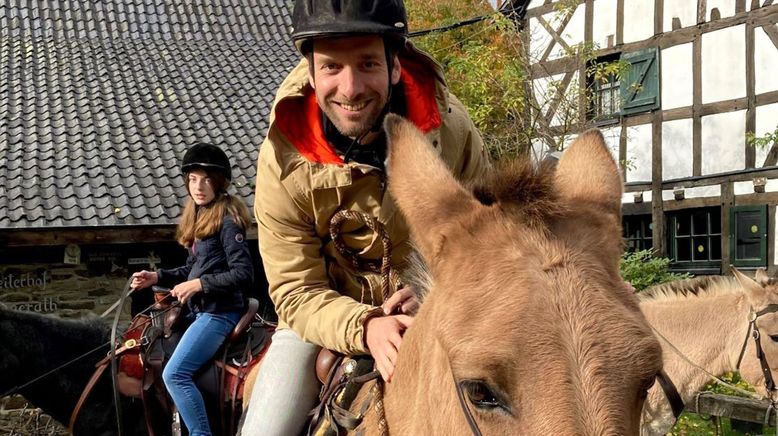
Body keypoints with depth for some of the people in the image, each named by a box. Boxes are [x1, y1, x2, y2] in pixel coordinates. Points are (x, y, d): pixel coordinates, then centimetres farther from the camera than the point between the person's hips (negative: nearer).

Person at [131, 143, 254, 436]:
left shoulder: (227, 220, -13)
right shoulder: (198, 217, 14)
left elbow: (243, 274, -19)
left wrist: (198, 284, -20)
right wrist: (157, 277, 8)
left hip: (218, 312, -10)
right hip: (199, 311, 10)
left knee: (174, 374, -18)